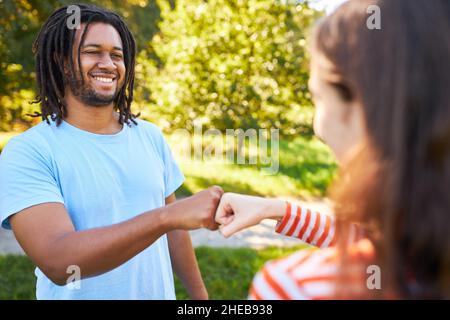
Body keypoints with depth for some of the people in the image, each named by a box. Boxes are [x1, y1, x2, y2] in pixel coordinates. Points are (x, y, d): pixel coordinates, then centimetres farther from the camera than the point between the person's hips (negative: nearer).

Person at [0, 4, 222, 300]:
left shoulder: (151, 136, -1)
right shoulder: (27, 153, -18)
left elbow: (172, 228, 7)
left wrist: (199, 295, 8)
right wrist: (168, 216, -38)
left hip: (160, 293, 5)